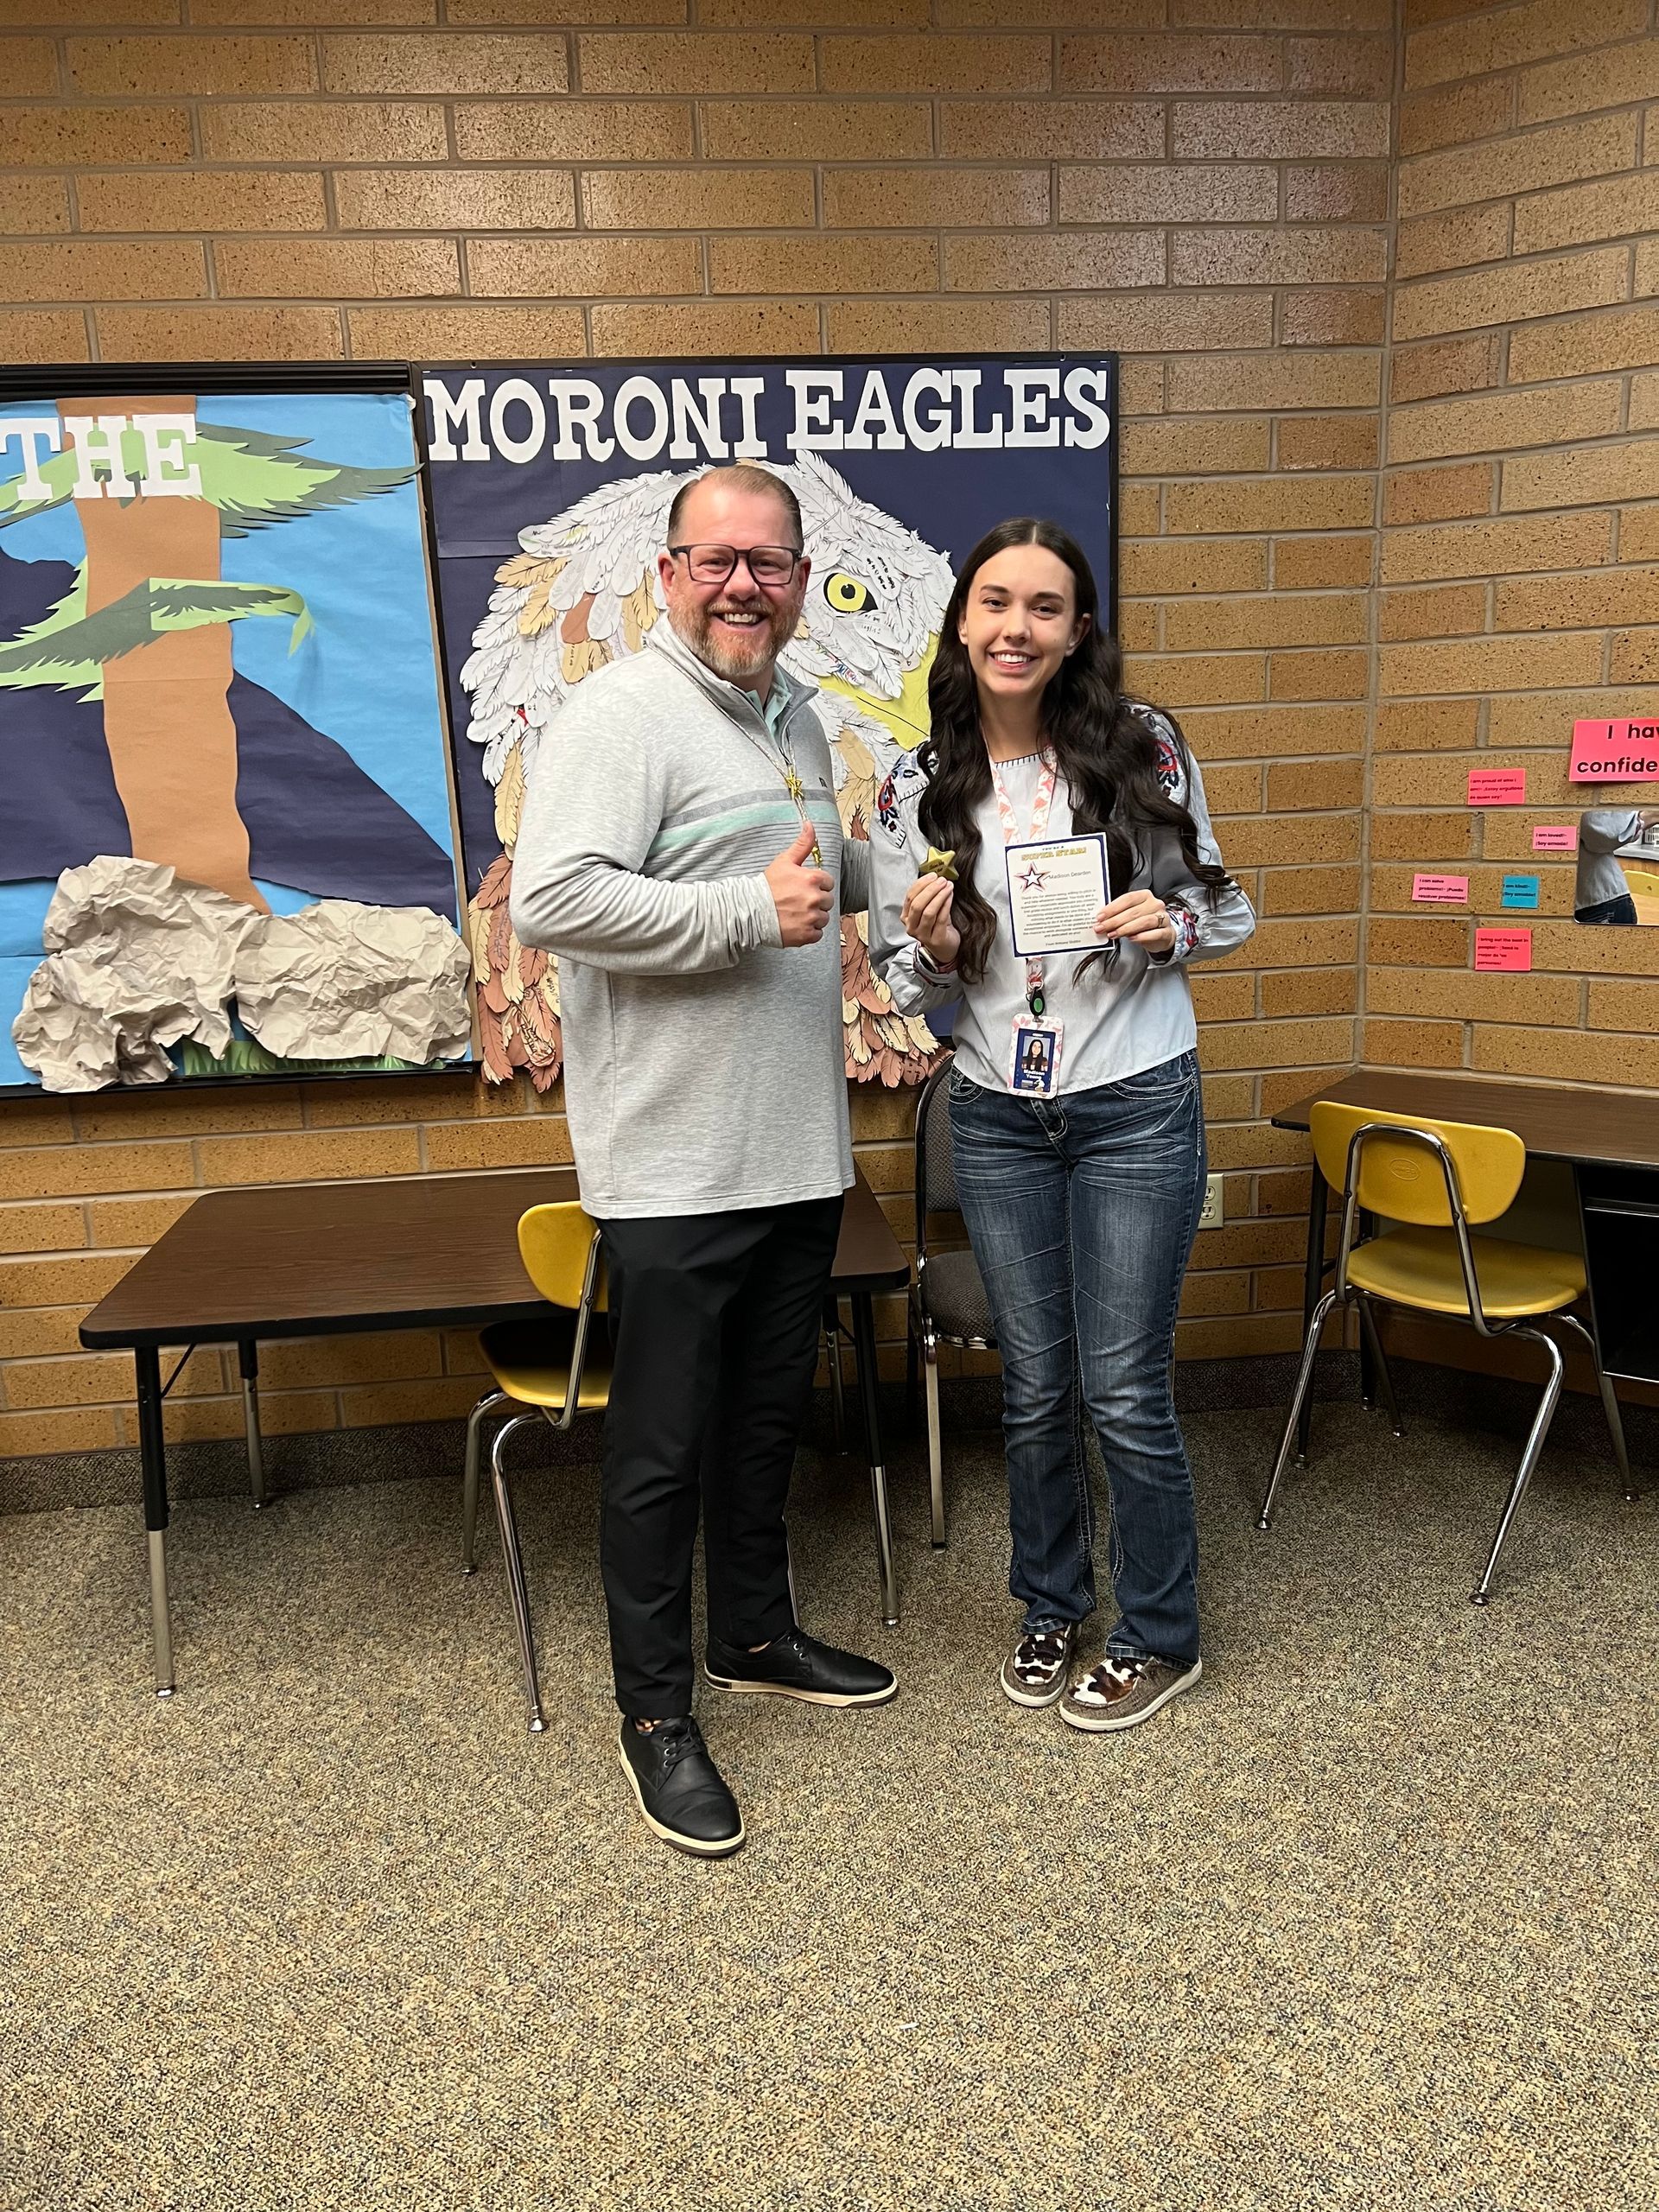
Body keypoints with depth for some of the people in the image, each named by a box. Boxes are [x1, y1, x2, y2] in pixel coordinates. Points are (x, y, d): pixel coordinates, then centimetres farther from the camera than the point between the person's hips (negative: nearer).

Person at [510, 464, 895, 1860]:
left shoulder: (797, 718, 16)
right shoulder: (622, 714, -12)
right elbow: (550, 900, -24)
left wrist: (845, 875, 8)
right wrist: (755, 915, -21)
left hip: (798, 1152, 8)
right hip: (674, 1163, -8)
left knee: (768, 1417, 21)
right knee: (664, 1448, 4)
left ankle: (756, 1636, 41)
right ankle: (656, 1712, 22)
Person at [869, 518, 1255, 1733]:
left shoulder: (1144, 748, -5)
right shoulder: (916, 791, -1)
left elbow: (1227, 910, 3)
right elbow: (907, 984, 5)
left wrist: (1169, 926, -17)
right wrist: (933, 950, -16)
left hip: (1136, 1107, -2)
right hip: (997, 1118, 3)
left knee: (1125, 1390, 3)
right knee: (1036, 1386, 14)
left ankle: (1160, 1637, 26)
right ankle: (1052, 1606, 37)